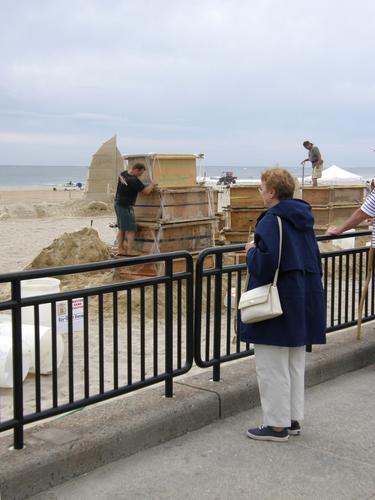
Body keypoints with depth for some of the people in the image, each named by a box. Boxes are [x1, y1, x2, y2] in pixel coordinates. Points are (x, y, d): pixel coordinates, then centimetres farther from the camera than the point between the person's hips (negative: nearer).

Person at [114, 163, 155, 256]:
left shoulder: (123, 173, 2)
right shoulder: (134, 180, -23)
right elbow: (146, 191, -18)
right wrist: (152, 185, 2)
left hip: (118, 203, 9)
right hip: (126, 206, -9)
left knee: (121, 228, 14)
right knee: (131, 229, -1)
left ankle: (120, 249, 17)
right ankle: (130, 250, 1)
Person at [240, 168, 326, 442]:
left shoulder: (272, 221, -17)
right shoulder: (303, 219, 10)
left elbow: (264, 263, -26)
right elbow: (315, 259, 16)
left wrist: (251, 250, -7)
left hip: (278, 303, -9)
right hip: (306, 297, 9)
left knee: (272, 368, 2)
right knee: (295, 365, 17)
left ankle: (277, 425, 9)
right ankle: (294, 419, 26)